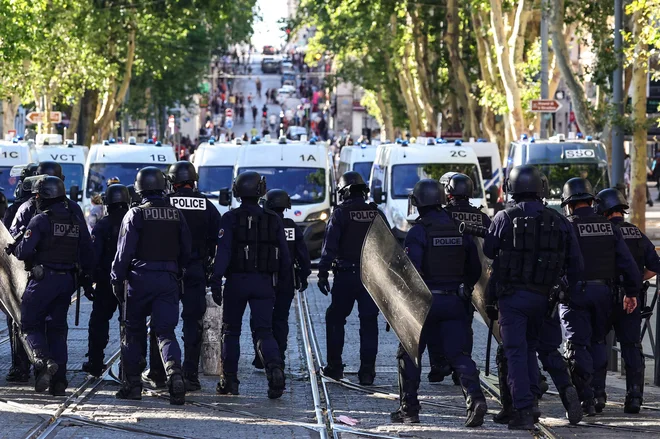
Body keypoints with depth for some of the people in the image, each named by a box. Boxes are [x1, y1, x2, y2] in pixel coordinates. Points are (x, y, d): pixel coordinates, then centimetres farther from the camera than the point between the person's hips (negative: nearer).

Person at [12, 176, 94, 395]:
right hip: (67, 281, 6)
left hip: (43, 278, -6)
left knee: (30, 323, 6)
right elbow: (88, 255, 10)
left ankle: (43, 358, -21)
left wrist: (16, 249, 6)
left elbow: (23, 252, -16)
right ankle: (58, 381, 7)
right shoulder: (77, 221, 9)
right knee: (57, 328, 12)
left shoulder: (40, 220, -11)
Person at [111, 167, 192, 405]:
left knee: (134, 331, 10)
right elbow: (186, 251, 11)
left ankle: (132, 383, 13)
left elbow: (124, 251, -8)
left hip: (140, 278, -2)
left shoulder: (135, 215, -7)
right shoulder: (176, 215, 6)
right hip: (168, 279, 3)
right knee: (165, 331, 0)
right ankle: (174, 371, -25)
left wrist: (117, 279, -1)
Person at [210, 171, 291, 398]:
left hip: (236, 282, -2)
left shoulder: (230, 218, -5)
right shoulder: (273, 220, 5)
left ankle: (229, 381, 12)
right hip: (264, 283, 2)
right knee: (264, 331, 2)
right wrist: (280, 280, 19)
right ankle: (275, 367, -25)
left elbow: (223, 251, -14)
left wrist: (216, 281, -16)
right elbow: (285, 256, 6)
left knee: (231, 331, 12)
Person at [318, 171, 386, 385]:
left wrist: (323, 273, -8)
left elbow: (329, 246, -11)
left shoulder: (340, 214, -6)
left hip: (345, 277, -3)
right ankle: (367, 370, 1)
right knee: (369, 323, 5)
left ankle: (334, 366, 11)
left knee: (335, 319, 11)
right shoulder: (377, 214, 8)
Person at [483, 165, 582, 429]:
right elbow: (575, 262, 5)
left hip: (511, 296, -4)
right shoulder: (558, 221, 3)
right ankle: (533, 398, 10)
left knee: (516, 352, -3)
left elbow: (487, 251, 1)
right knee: (530, 347, 21)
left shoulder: (504, 218, -8)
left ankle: (523, 409, -10)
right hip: (542, 297, 4)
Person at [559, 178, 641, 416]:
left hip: (575, 292, -4)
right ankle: (598, 395, 15)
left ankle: (585, 399, -8)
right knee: (598, 342, 17)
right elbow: (627, 262, 5)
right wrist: (632, 292, 12)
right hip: (603, 291, 4)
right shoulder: (609, 227, 6)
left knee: (578, 345, -1)